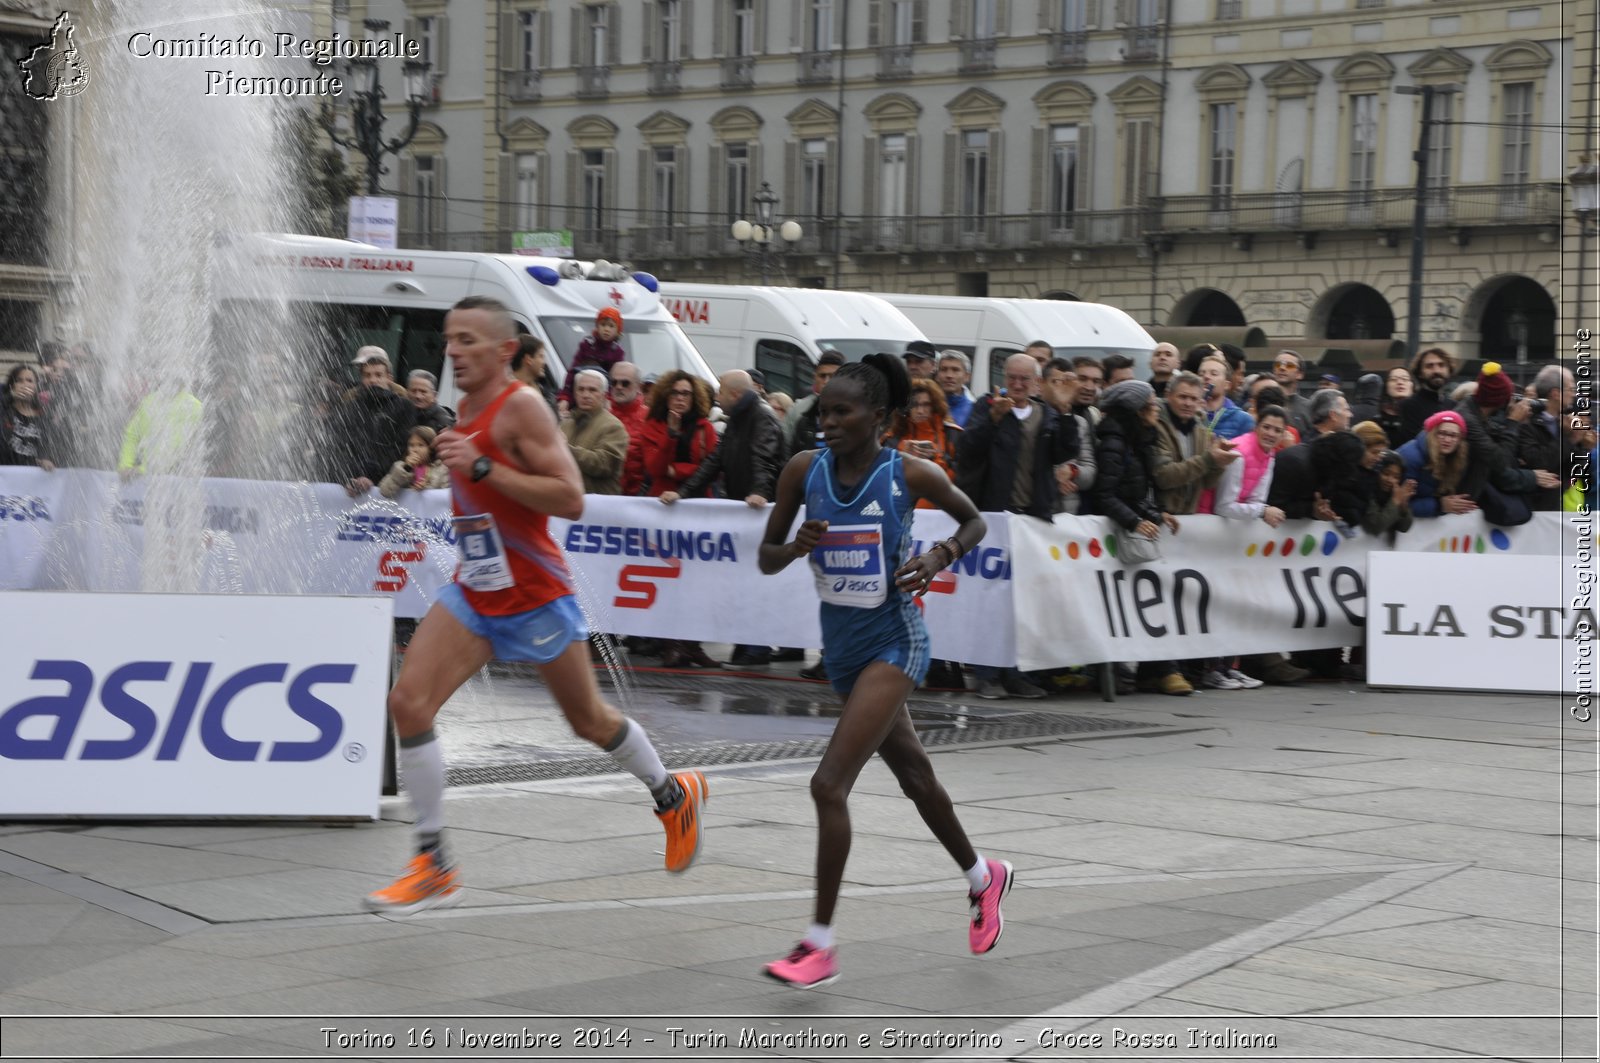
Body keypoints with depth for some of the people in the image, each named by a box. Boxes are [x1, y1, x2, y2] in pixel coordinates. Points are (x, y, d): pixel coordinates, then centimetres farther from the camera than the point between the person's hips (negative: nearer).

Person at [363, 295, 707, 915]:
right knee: (409, 702, -11)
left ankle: (674, 797, 38)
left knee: (589, 721, 10)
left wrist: (482, 468, -28)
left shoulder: (521, 406, -16)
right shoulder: (469, 409, 9)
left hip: (534, 596, -7)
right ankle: (434, 868, -5)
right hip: (473, 593, 7)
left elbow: (571, 499, -25)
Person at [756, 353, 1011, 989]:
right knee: (913, 777, 23)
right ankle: (984, 878, 47)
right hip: (841, 645, 6)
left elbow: (974, 522, 5)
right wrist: (796, 547, -21)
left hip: (892, 643, -6)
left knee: (830, 785, -16)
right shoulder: (805, 470, -5)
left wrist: (940, 556, -15)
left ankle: (820, 945, -9)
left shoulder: (911, 475, -13)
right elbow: (766, 560, 1)